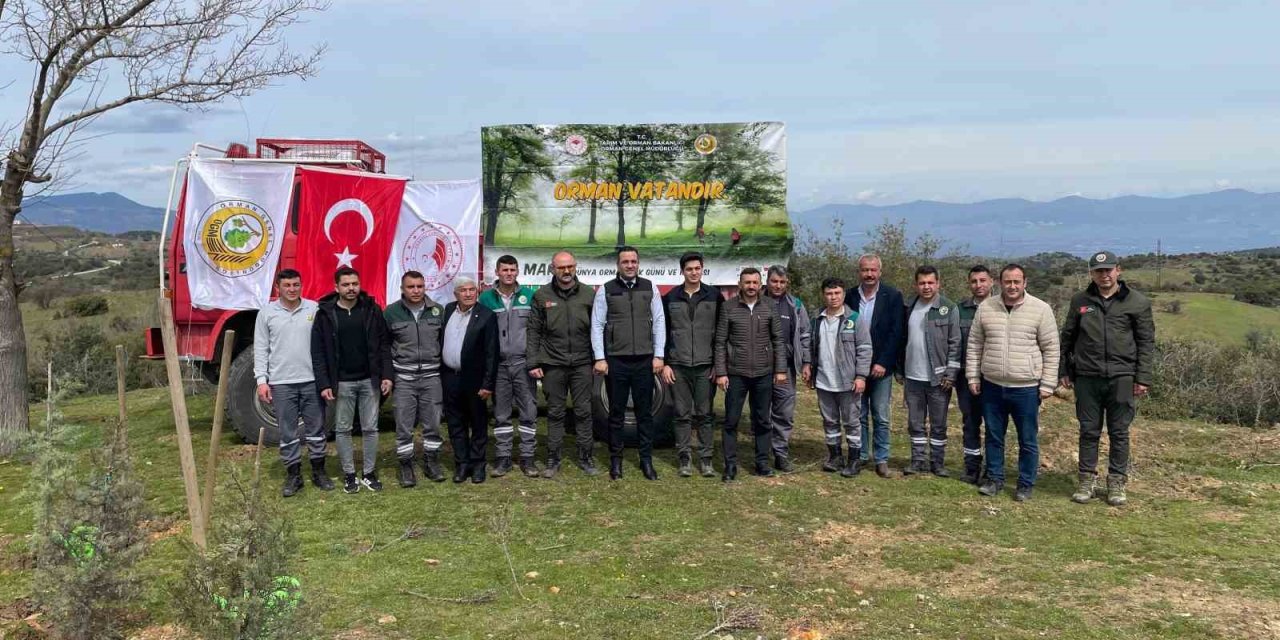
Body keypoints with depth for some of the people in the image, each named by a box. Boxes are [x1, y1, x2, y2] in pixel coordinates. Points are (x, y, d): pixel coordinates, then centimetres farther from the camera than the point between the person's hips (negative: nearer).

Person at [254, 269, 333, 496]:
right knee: (288, 433, 6)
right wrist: (261, 380, -4)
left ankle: (319, 472, 20)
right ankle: (293, 475, 16)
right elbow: (261, 349, 3)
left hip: (312, 380, 0)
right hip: (281, 383, 0)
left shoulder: (314, 309, 2)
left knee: (316, 429, 8)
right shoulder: (267, 313, 3)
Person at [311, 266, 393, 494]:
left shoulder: (372, 310, 2)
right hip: (342, 382, -1)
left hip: (370, 380, 1)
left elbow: (383, 345, 4)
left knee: (370, 428, 7)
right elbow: (318, 352, -2)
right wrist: (323, 384, -9)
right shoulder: (325, 314, -2)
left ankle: (369, 473, 19)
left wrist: (387, 375, -4)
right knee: (343, 429, 7)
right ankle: (349, 474, 19)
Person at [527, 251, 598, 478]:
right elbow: (533, 331, 3)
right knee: (555, 412, 7)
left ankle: (586, 457, 16)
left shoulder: (588, 294, 3)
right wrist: (532, 363, -2)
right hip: (553, 364, 0)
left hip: (582, 363, 0)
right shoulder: (542, 295, 2)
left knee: (583, 411, 6)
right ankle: (553, 459, 16)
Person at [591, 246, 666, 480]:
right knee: (616, 412, 7)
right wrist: (600, 358, -5)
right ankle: (615, 460, 17)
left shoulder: (650, 288, 6)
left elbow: (659, 322, 6)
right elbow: (597, 325, 1)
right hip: (616, 361, -1)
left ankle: (646, 460, 16)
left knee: (645, 412, 7)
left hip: (645, 360, 1)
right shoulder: (605, 290, 1)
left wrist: (658, 356, 0)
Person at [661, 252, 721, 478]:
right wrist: (664, 363, 0)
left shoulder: (714, 296, 3)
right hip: (678, 366, 1)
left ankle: (705, 459, 12)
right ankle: (685, 459, 13)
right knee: (682, 414, 5)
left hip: (705, 366, -1)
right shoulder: (670, 298, 5)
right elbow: (663, 332, 6)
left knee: (704, 414, 4)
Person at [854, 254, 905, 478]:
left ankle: (881, 459, 12)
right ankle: (861, 456, 19)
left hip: (881, 367, -2)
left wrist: (882, 363, -13)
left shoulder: (892, 296, -4)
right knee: (859, 415, 9)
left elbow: (895, 333, -8)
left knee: (881, 417, 3)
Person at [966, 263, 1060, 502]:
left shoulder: (1041, 309, -5)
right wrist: (973, 377, 6)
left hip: (1026, 388, -2)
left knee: (1028, 441, 7)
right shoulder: (985, 308, 3)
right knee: (993, 437, 14)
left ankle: (1025, 484, 20)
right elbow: (974, 345, 9)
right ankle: (994, 478, 27)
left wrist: (1047, 384, -5)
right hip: (992, 386, 3)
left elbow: (1051, 349, -2)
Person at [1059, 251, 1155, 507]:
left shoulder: (1137, 302, 1)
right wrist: (1065, 371, 9)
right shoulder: (1080, 301, 7)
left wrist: (1143, 378, -4)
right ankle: (1087, 479, 17)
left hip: (1122, 377, -1)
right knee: (1089, 431, 7)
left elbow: (1146, 342, 1)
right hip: (1087, 377, 1)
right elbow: (1067, 338, 12)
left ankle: (1117, 482, 17)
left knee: (1119, 432, 7)